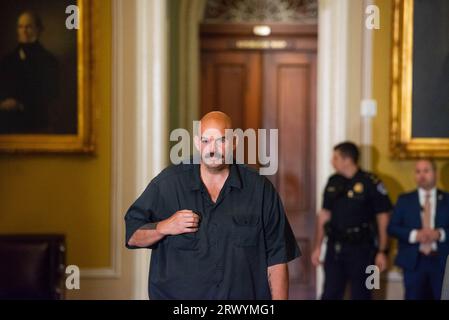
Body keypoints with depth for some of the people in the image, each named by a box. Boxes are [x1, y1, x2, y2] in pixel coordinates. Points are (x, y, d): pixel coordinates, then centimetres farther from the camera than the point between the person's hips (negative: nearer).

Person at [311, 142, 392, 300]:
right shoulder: (333, 182, 7)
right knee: (329, 295, 6)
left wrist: (382, 251, -10)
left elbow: (383, 219, -7)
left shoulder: (370, 183, -9)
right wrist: (317, 247, 9)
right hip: (335, 249, 4)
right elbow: (324, 215, 11)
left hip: (361, 249, -4)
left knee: (360, 295, 7)